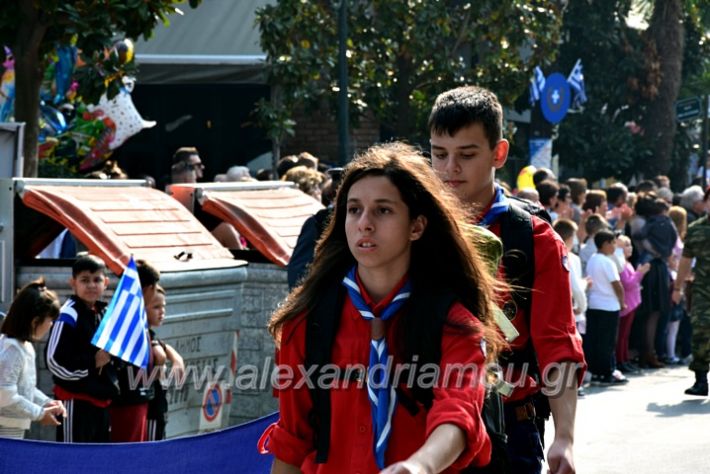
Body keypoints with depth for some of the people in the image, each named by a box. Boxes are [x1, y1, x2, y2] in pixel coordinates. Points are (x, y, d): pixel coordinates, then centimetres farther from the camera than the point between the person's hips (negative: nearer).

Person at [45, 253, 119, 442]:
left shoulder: (105, 313, 12)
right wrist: (92, 362, -19)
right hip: (75, 402, -8)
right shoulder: (68, 317, -14)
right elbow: (54, 361, -20)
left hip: (101, 400, 8)